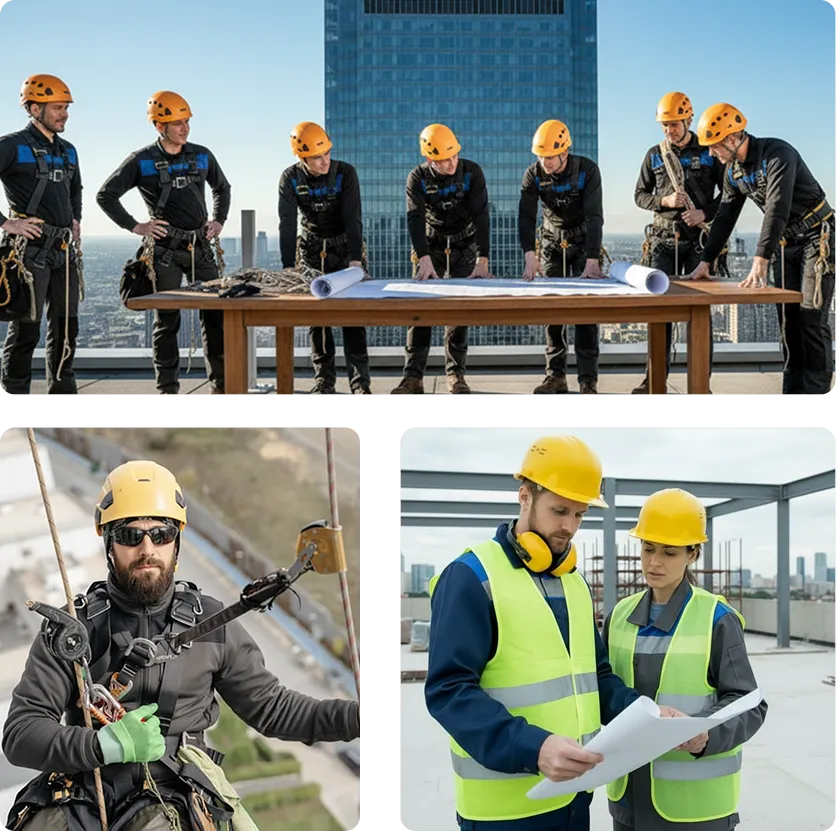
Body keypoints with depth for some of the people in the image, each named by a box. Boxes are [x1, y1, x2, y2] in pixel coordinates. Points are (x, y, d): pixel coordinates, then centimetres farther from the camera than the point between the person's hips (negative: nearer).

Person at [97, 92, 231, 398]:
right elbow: (105, 195, 0)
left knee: (215, 313, 1)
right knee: (167, 318, 2)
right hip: (165, 248, -4)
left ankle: (220, 382, 9)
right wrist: (135, 226, -5)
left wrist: (219, 220, 13)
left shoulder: (202, 155, 9)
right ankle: (168, 389, 9)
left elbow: (222, 188, 26)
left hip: (200, 245, 4)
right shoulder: (142, 161, -3)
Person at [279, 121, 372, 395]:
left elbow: (353, 219, -21)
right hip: (311, 249, 2)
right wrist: (289, 267, -23)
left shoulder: (345, 173, -17)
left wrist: (355, 259, -31)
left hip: (345, 246, -2)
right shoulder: (290, 179, -13)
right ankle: (324, 378, 8)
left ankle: (360, 380, -5)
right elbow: (287, 225, -15)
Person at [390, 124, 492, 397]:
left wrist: (483, 259, -28)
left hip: (464, 247, 0)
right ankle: (413, 377, -5)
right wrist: (424, 258, -37)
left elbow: (481, 216, -19)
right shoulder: (418, 178, -14)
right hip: (430, 247, 0)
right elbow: (415, 219, -24)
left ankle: (455, 375, 3)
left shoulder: (472, 172, -14)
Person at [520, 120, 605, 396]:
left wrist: (592, 261, -39)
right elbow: (526, 217, -22)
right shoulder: (534, 174, -15)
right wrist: (530, 255, -37)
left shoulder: (587, 170, -23)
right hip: (553, 243, 3)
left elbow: (594, 217, -29)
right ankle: (556, 376, 4)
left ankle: (588, 380, -8)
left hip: (584, 241, -3)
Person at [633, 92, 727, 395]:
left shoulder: (708, 152, 2)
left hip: (699, 238, -2)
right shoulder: (654, 155, 8)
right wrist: (665, 202, -6)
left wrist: (705, 213, -11)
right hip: (663, 240, 2)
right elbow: (640, 195, 13)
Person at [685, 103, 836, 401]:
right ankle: (793, 391, 11)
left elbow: (777, 211, -34)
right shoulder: (733, 171, 1)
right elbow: (725, 217, 10)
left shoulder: (778, 154, -25)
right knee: (787, 318, 6)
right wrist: (705, 261, 7)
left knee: (811, 320, -11)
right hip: (784, 243, 8)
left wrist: (759, 264, -39)